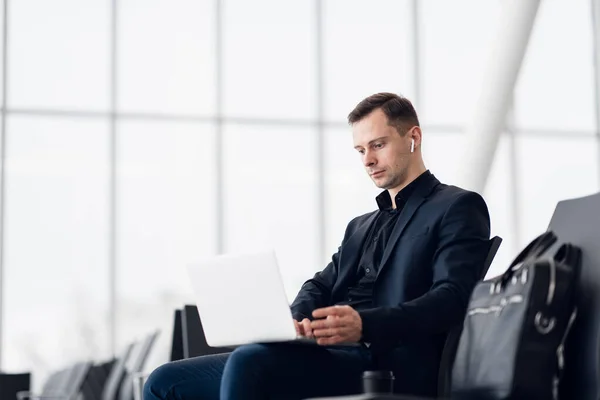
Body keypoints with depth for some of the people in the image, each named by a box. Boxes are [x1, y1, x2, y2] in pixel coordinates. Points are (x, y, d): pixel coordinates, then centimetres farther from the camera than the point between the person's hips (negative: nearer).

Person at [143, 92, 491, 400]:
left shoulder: (457, 208, 5)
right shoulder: (362, 225, 31)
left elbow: (452, 298, -10)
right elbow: (321, 285, 21)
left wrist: (364, 325, -27)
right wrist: (297, 319, -5)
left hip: (384, 368, -8)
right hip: (327, 356, 8)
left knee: (249, 361, -33)